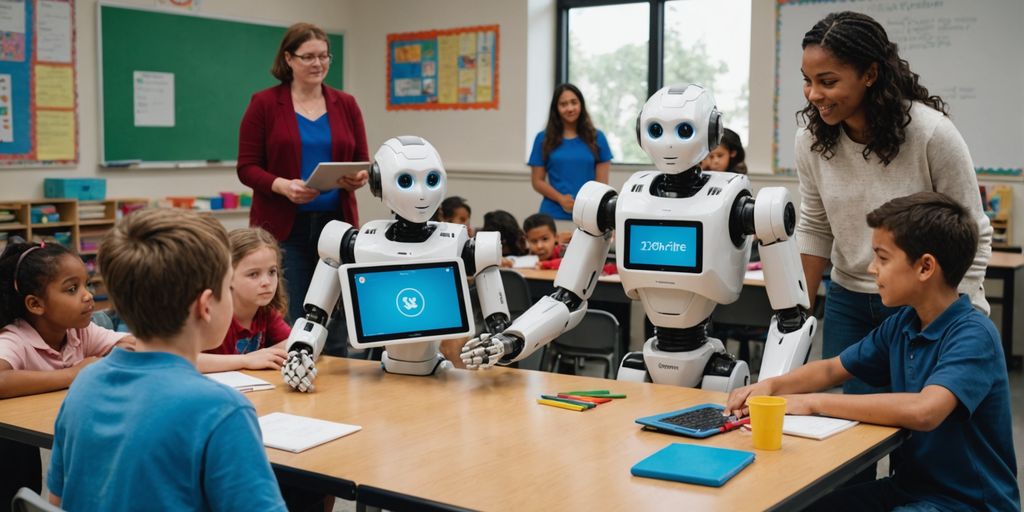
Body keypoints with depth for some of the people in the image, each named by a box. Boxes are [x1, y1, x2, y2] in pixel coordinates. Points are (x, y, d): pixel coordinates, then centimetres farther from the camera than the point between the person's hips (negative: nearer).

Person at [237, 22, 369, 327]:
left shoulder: (346, 105, 8)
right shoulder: (264, 104, -1)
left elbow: (363, 164, 10)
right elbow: (247, 167, -3)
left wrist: (358, 179, -13)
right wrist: (282, 185, -20)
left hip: (336, 223, 3)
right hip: (283, 228, -3)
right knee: (287, 320, -1)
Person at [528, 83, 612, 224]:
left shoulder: (597, 137, 7)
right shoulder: (543, 139, 6)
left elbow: (602, 182, 5)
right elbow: (537, 181, 4)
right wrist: (561, 199, -11)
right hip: (553, 214, 0)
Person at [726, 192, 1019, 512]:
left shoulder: (973, 334, -20)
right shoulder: (902, 324, 2)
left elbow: (923, 411, -36)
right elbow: (833, 369, 14)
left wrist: (814, 403, -28)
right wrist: (772, 386, -6)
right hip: (909, 485, 7)